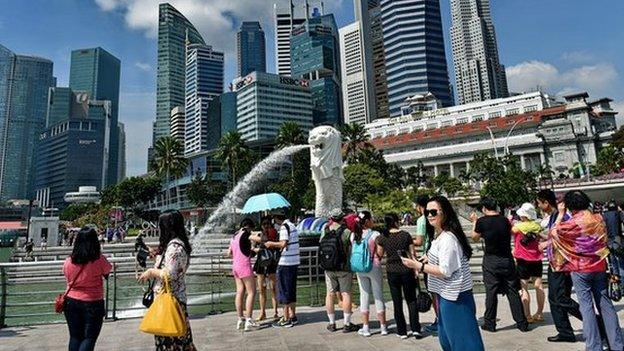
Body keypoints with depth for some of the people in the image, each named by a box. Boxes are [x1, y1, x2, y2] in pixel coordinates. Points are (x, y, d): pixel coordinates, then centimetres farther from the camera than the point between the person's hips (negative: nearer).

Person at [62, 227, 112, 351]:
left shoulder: (68, 261, -4)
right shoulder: (99, 259, -16)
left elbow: (68, 279, 9)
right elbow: (107, 272, 2)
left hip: (71, 302, 4)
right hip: (92, 303, -4)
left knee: (75, 337, 16)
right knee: (89, 338, 6)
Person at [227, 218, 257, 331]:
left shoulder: (234, 236, 15)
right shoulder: (245, 234, -8)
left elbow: (229, 253, 20)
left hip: (235, 266, 8)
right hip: (244, 266, -8)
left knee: (240, 292, 10)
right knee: (251, 292, -3)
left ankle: (240, 319, 14)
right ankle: (248, 321, -5)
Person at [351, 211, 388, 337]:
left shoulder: (354, 235, -1)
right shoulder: (375, 235, -14)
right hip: (374, 267, -3)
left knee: (364, 296, 11)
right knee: (378, 296, 10)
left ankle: (366, 328, 16)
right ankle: (383, 327, 20)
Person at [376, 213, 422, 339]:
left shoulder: (382, 237, -6)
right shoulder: (406, 235, -7)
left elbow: (380, 254, 7)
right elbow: (412, 254, -3)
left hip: (392, 272, 1)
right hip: (407, 271, 0)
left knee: (397, 301, 10)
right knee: (411, 300, 14)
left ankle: (402, 331, 16)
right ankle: (415, 329, 8)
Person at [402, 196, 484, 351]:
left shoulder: (448, 238, -22)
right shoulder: (441, 235, 9)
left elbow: (445, 271, -24)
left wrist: (418, 265, -23)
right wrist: (429, 259, 7)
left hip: (454, 296, -10)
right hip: (447, 294, 10)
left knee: (461, 338, 3)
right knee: (446, 335, 23)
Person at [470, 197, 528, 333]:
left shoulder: (482, 221, -11)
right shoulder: (505, 220, 0)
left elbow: (475, 238, 4)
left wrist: (474, 221, 15)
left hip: (491, 261, -3)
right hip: (507, 259, 3)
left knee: (491, 292, 5)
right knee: (513, 292, 11)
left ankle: (490, 323, 12)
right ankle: (522, 323, 17)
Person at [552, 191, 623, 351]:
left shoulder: (573, 222, -16)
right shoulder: (599, 218, 2)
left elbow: (554, 232, -3)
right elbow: (603, 240, 16)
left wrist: (560, 214, 0)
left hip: (580, 269, -5)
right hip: (599, 267, 5)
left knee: (587, 306, 2)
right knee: (605, 303, 12)